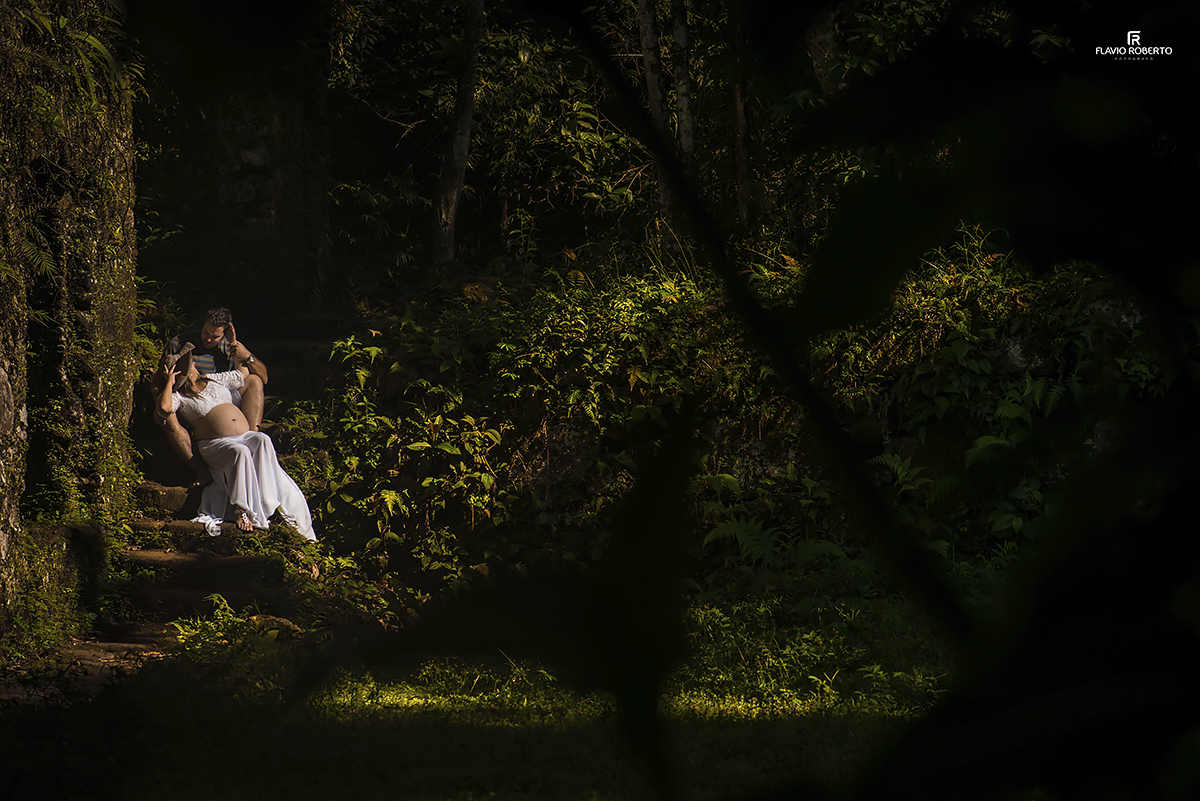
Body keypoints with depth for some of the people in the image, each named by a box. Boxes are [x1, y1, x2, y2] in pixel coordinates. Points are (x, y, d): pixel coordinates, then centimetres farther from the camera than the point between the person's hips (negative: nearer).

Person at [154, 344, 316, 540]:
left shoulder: (211, 380, 26)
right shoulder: (179, 397, 5)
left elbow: (243, 373, 39)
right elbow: (164, 408, -19)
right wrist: (169, 383, -9)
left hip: (245, 436, 5)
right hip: (214, 444, -5)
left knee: (262, 441, -28)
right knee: (240, 452, -37)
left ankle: (266, 501, -34)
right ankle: (241, 508, -34)